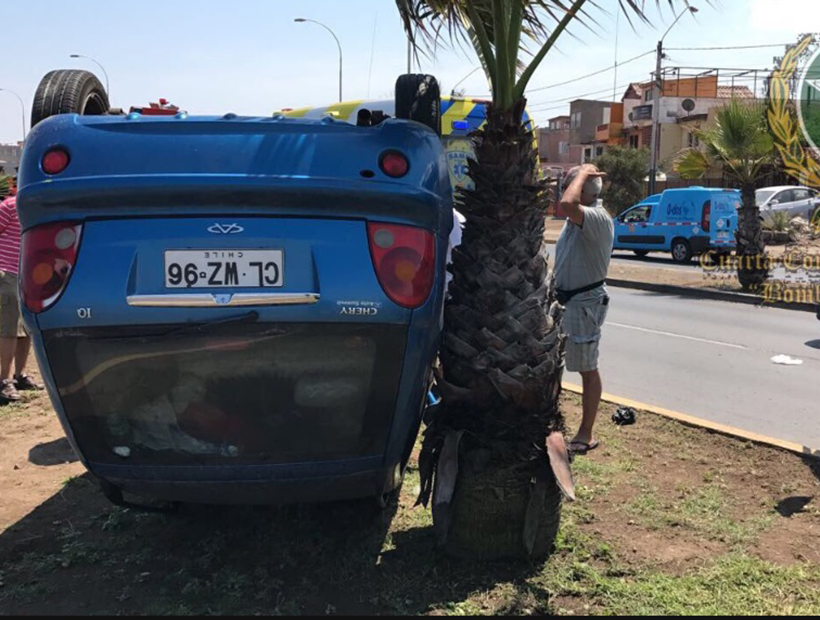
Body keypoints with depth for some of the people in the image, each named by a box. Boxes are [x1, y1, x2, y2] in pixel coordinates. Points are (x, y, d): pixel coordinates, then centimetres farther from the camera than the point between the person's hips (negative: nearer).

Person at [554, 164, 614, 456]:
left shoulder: (599, 219, -20)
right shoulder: (577, 219, 11)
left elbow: (567, 204, -40)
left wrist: (583, 174, -24)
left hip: (586, 302, -10)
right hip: (565, 300, 10)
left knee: (587, 369, 1)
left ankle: (586, 434, 11)